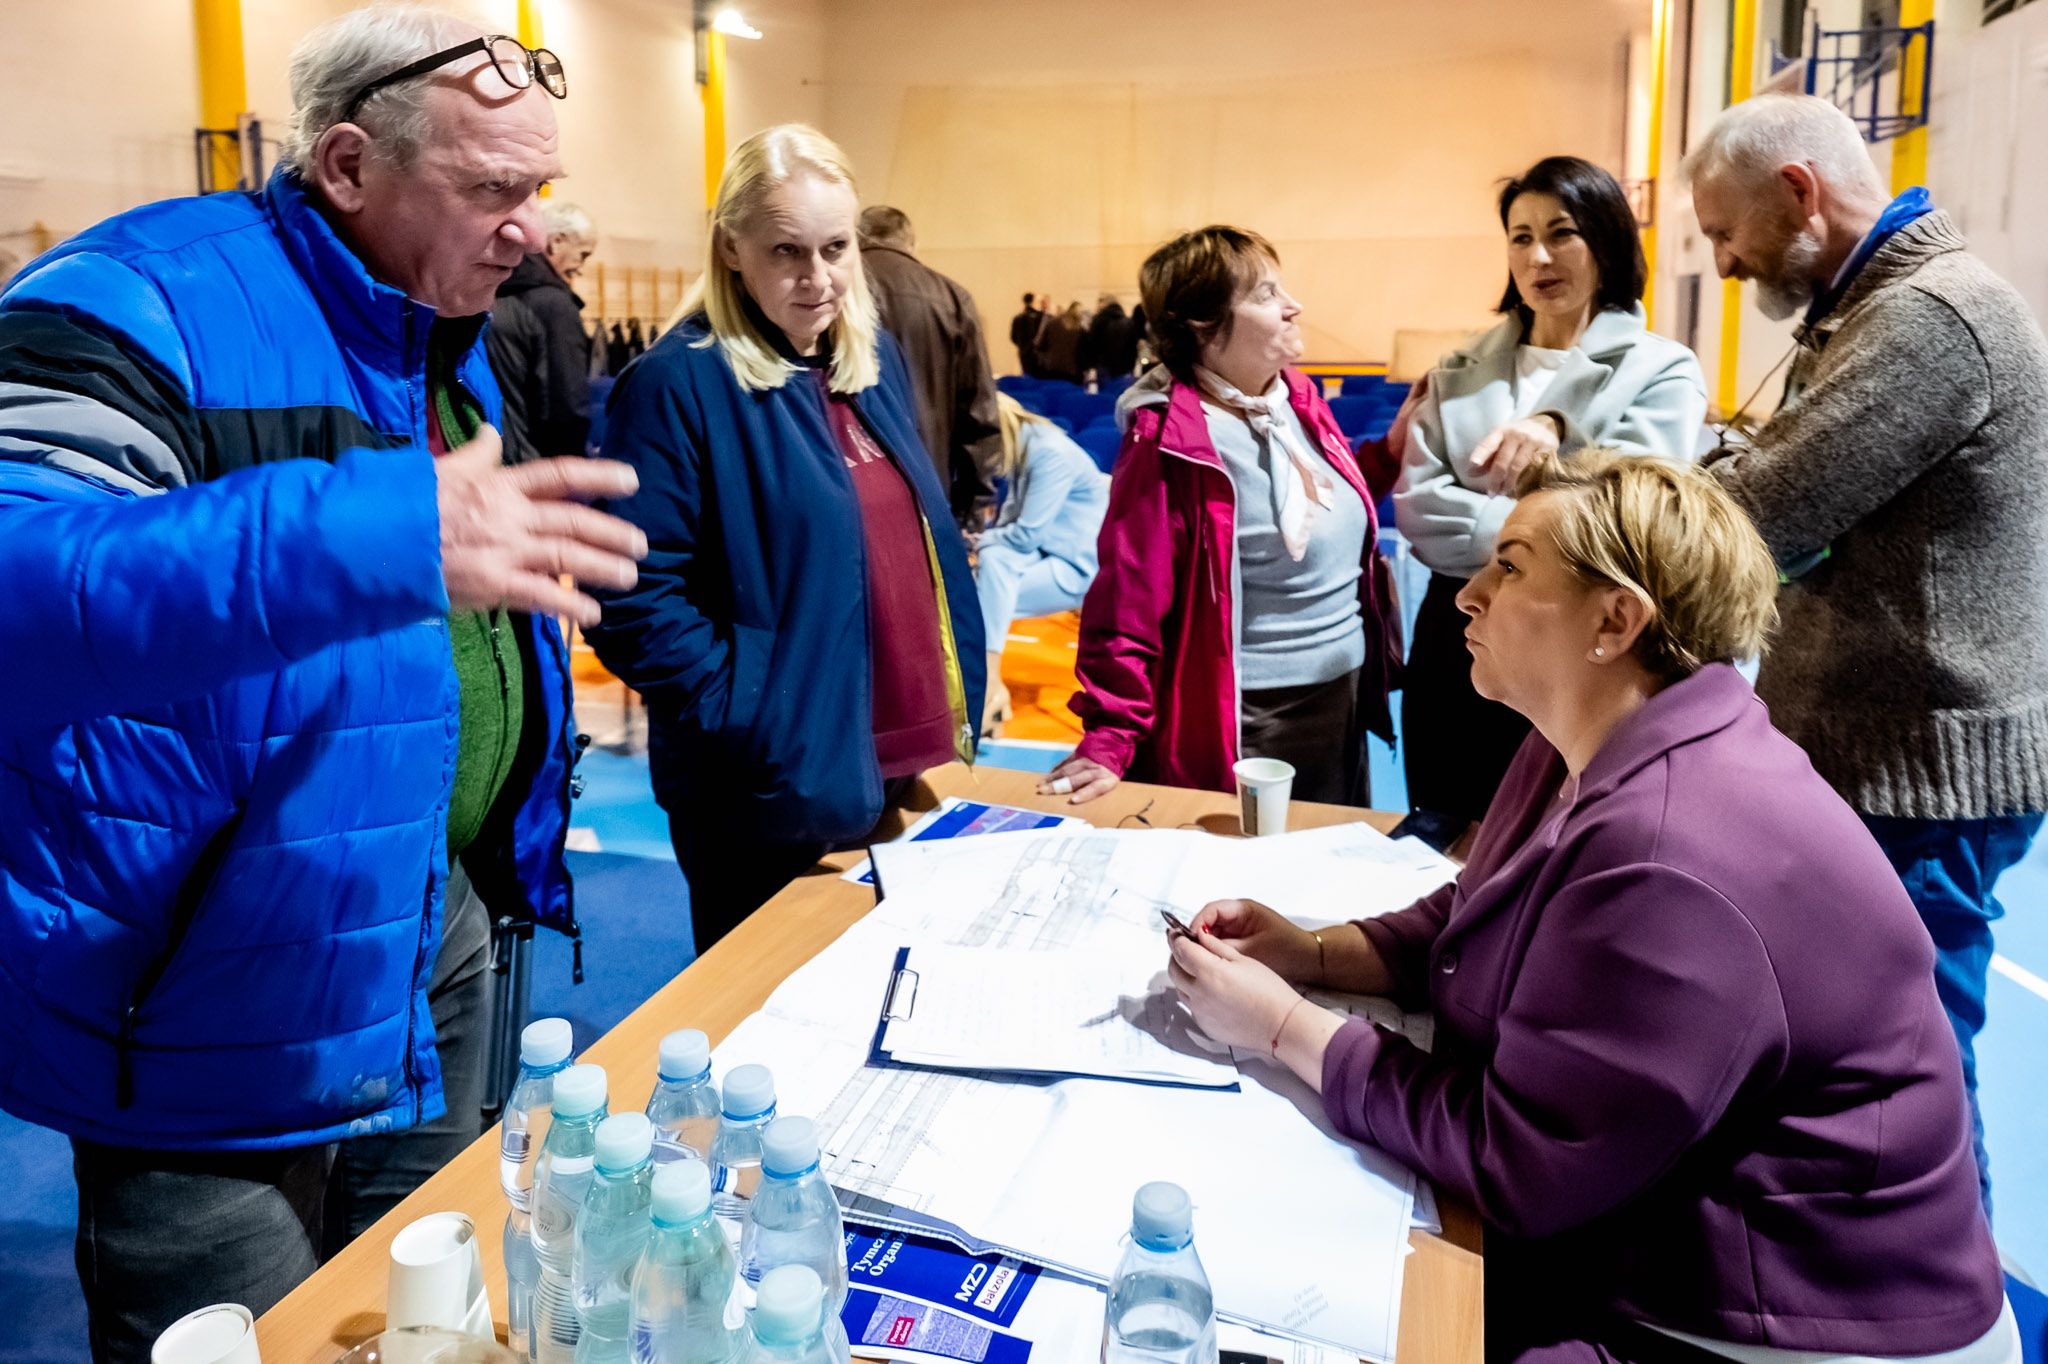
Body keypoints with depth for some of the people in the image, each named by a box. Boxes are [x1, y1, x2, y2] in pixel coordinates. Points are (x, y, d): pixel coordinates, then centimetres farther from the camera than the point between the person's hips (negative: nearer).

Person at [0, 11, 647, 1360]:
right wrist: (388, 535, -45)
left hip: (439, 925, 8)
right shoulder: (144, 301, -19)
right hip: (223, 998, -7)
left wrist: (519, 843, 14)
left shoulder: (446, 334, 8)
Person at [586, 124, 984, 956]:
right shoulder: (678, 384, -14)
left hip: (913, 766, 7)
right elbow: (636, 600, -18)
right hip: (778, 792, -7)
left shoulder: (876, 360, 8)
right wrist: (750, 720, -20)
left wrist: (963, 688, 11)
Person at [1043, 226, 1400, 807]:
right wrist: (1108, 742, -21)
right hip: (1242, 724, -7)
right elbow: (1128, 603, -19)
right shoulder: (1168, 442, -19)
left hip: (1344, 698, 8)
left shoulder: (1300, 399, 3)